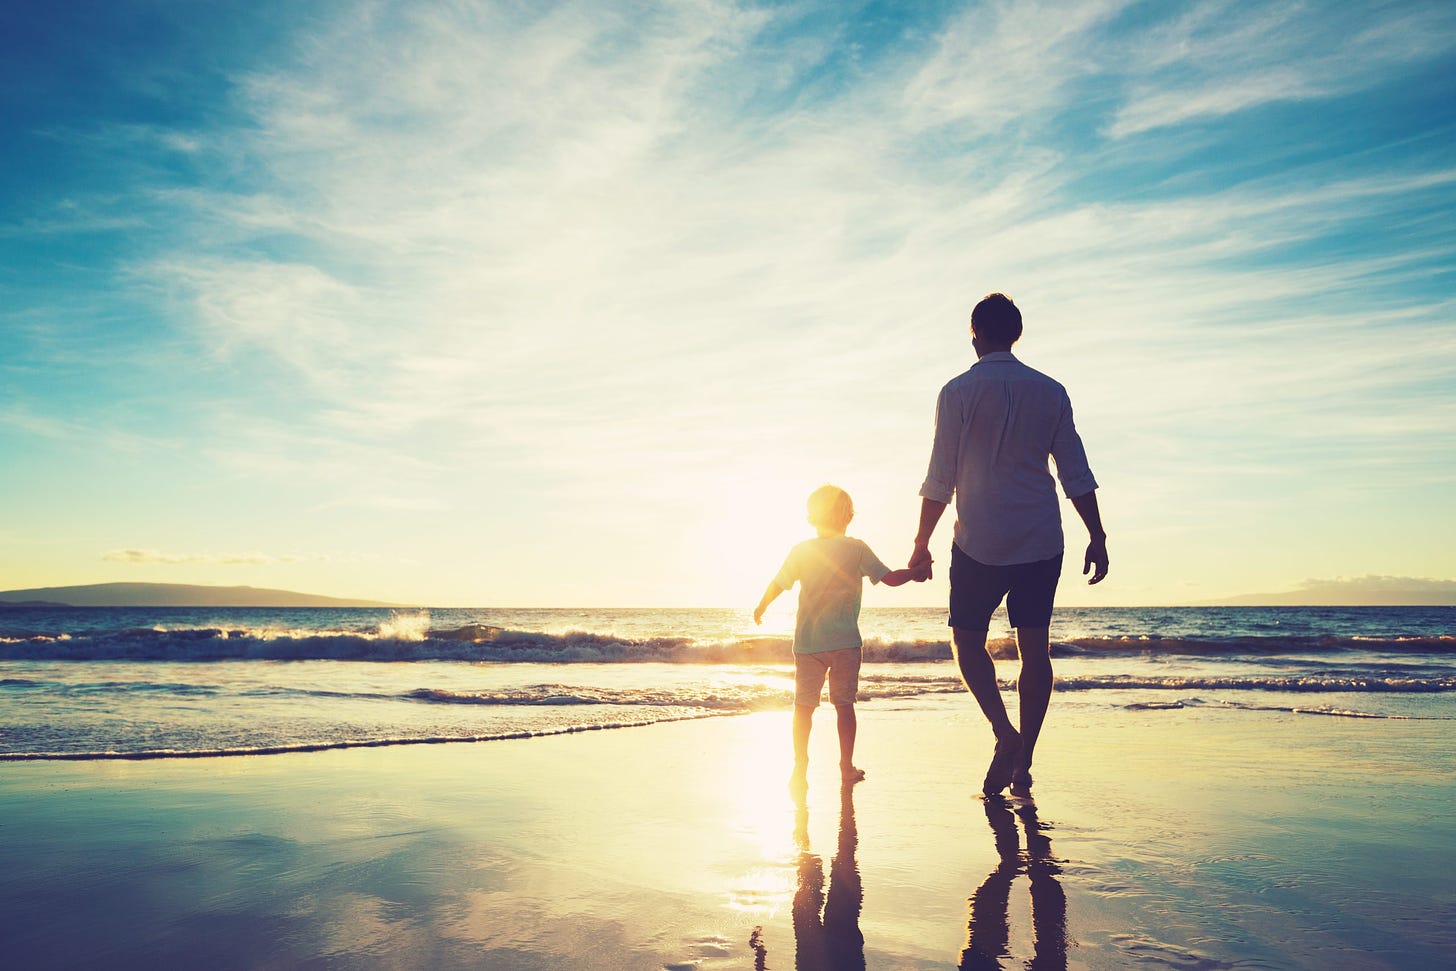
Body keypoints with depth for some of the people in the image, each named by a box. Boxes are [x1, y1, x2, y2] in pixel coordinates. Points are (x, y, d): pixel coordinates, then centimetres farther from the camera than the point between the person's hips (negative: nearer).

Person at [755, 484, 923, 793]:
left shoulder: (801, 551, 2)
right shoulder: (856, 549, -2)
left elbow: (777, 585, 6)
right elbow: (890, 578, -1)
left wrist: (761, 608, 25)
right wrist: (916, 573, 18)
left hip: (807, 641, 1)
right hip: (845, 641, -1)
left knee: (803, 705, 6)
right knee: (844, 704, 9)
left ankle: (800, 766, 3)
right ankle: (847, 766, 14)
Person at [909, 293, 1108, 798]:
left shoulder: (958, 392, -3)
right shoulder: (1051, 392, 7)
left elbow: (940, 480, -5)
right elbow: (1077, 475, 6)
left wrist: (921, 543, 2)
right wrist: (1097, 536, 10)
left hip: (979, 542, -3)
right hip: (1041, 540, 3)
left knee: (968, 639, 9)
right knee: (1035, 646, 7)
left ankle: (1004, 732, -10)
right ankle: (1023, 763, 9)